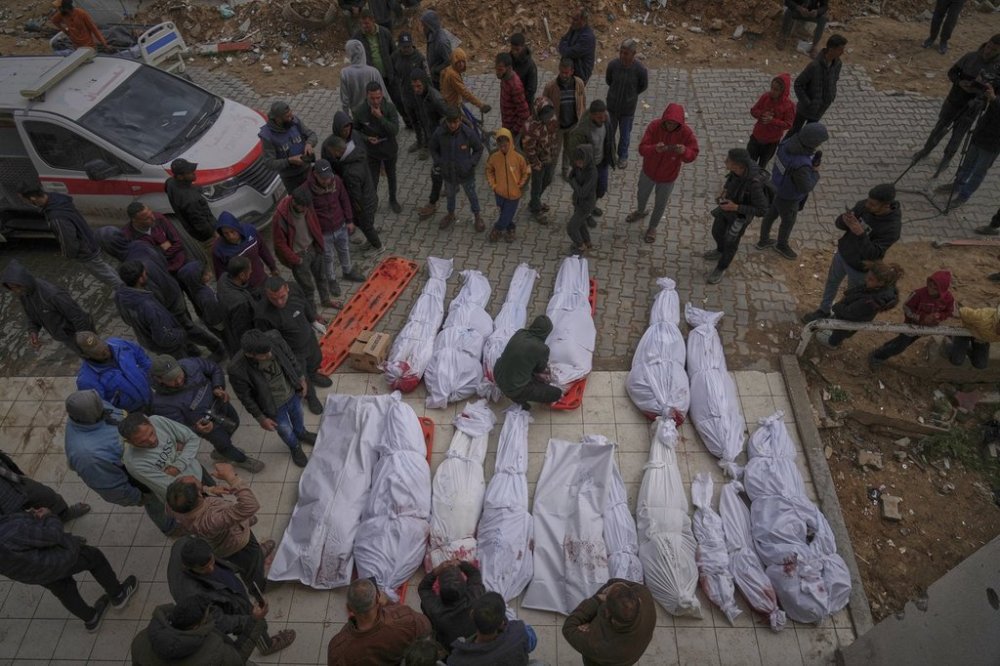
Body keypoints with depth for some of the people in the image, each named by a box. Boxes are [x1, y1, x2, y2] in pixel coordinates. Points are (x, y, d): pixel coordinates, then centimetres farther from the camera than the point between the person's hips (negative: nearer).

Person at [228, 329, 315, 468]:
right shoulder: (237, 369, -39)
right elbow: (245, 397, -19)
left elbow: (289, 356, -9)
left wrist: (300, 377, 2)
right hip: (274, 407, -3)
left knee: (297, 417, 34)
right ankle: (295, 447, 60)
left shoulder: (274, 337, -32)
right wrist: (261, 418, -10)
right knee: (285, 431, 26)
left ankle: (301, 434, 68)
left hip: (292, 393, 3)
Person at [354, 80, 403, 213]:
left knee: (391, 176, 23)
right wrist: (366, 138, -22)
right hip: (372, 152, -1)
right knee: (373, 181, 10)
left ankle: (393, 200, 47)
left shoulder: (390, 107, -22)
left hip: (390, 150, 1)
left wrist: (380, 117, -36)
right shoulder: (359, 111, -20)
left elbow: (395, 130, -27)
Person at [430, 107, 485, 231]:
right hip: (448, 173, 2)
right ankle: (451, 215, 53)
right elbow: (433, 149, -1)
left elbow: (478, 149, -8)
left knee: (471, 195, 21)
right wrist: (438, 164, -10)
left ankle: (477, 217, 46)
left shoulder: (469, 133, -24)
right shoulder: (439, 133, -20)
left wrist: (471, 164, -16)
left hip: (466, 174, -2)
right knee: (450, 195, 26)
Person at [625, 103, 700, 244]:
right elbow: (642, 149, -27)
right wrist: (655, 149, -49)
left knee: (660, 204, 18)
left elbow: (692, 155, -18)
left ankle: (652, 227, 45)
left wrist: (684, 151, -42)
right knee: (642, 195, 28)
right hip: (648, 171, 1)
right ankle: (640, 212, 62)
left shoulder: (686, 133, -25)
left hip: (668, 177, -1)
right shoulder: (654, 126, -25)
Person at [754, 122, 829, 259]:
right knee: (788, 222, 22)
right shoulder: (801, 165, -45)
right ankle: (782, 245, 52)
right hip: (787, 198, -7)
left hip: (777, 187, 7)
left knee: (771, 214, 28)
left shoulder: (789, 142, -21)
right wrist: (815, 172, -16)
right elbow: (806, 188, -30)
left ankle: (763, 241, 53)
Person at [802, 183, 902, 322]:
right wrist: (845, 219, -35)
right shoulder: (864, 205, -18)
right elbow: (839, 223, -11)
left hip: (860, 267, -5)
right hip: (842, 254, 6)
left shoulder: (892, 227, -34)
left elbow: (872, 254, -35)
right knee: (831, 283, 26)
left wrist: (861, 234, -49)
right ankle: (823, 311, 51)